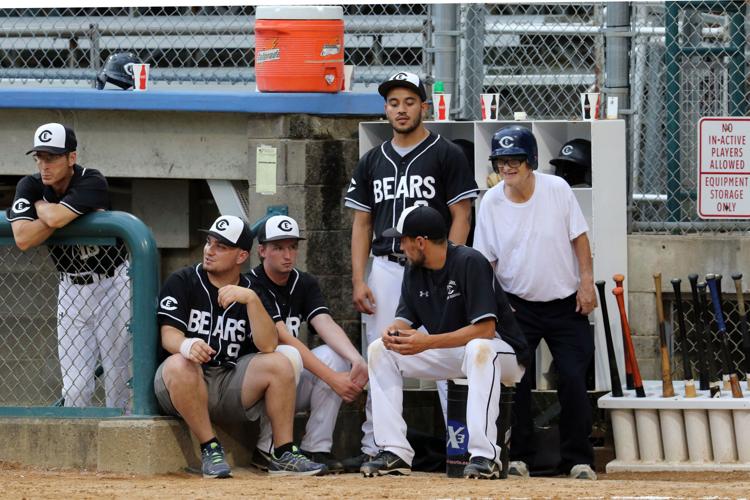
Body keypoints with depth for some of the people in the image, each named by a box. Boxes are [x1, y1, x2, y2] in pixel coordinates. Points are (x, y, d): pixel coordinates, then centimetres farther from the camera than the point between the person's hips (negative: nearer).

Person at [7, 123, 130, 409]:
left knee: (118, 376, -2)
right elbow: (23, 239, -21)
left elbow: (56, 218, -35)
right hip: (72, 289, 3)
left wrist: (40, 206, -13)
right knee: (75, 385, -1)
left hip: (112, 285, -3)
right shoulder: (30, 187, -6)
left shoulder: (92, 182, -19)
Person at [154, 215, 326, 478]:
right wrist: (187, 345, -37)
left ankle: (283, 454, -15)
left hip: (232, 384, 3)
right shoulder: (182, 282, 1)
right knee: (179, 364, -35)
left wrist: (251, 300, -22)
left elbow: (268, 346, -10)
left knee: (279, 363, -18)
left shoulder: (251, 292, 6)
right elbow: (169, 335, -12)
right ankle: (210, 449, -23)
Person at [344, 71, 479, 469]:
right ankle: (375, 448, 8)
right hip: (386, 269, 5)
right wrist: (358, 281, 3)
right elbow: (362, 224, 14)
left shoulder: (447, 155, 1)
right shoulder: (373, 162, 15)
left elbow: (461, 217, -3)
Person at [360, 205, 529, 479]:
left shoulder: (469, 263, -23)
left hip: (503, 352, -8)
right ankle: (395, 452, -9)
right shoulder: (414, 272, 2)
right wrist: (393, 332, -23)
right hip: (450, 356, 8)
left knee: (478, 349, -42)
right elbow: (405, 320, 3)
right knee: (379, 350, -3)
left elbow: (485, 329, -29)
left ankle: (485, 456, -42)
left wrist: (428, 342, -36)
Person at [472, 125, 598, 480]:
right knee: (516, 381, -4)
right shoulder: (491, 203, -6)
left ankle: (577, 458, 3)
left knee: (573, 379, -5)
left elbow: (579, 237, -2)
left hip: (566, 304, -1)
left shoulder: (557, 189, -9)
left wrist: (586, 282, -7)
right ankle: (519, 456, 8)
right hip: (518, 306, 1)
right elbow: (485, 261, -1)